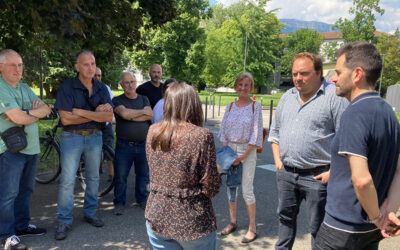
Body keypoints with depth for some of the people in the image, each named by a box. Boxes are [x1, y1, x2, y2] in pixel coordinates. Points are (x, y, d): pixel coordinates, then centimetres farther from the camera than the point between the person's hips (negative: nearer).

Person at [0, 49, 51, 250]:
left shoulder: (25, 88, 14)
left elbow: (47, 109, 7)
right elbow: (19, 118, -21)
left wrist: (29, 112, -12)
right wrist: (37, 114, -1)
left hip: (31, 148, 8)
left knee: (26, 190, 16)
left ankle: (22, 225, 29)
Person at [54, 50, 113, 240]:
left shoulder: (101, 88, 2)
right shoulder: (67, 87, -11)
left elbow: (109, 117, -8)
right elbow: (66, 118, -19)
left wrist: (81, 112, -17)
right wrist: (96, 113, -14)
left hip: (94, 137, 4)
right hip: (72, 137, -4)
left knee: (93, 178, 12)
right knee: (67, 180, -3)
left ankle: (90, 213, 29)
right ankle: (64, 221, 10)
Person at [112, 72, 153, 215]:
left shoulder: (144, 99, 11)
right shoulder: (117, 100, 0)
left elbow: (150, 115, -7)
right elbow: (124, 113, -21)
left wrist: (131, 116, -14)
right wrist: (142, 112, -8)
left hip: (143, 144, 3)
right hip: (124, 145, -3)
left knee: (143, 174, 13)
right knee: (121, 176, 4)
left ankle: (142, 199, 30)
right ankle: (119, 203, 20)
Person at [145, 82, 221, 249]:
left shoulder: (152, 132, -2)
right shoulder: (202, 136, -18)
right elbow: (211, 188, -15)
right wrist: (216, 171, 4)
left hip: (156, 218, 5)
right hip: (192, 222, -4)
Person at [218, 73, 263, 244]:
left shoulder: (255, 107, -5)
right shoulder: (230, 106, 6)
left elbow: (256, 134, -9)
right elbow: (223, 130, 8)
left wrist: (243, 155, -14)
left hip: (247, 151, -4)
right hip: (230, 148, 4)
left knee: (247, 190, -3)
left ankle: (252, 228, 11)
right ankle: (232, 222, 27)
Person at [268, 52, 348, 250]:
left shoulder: (335, 97, -11)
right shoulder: (287, 97, 10)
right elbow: (275, 131, 18)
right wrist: (278, 160, 9)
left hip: (317, 176, -6)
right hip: (285, 173, 6)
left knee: (318, 226, 8)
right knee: (286, 217, 22)